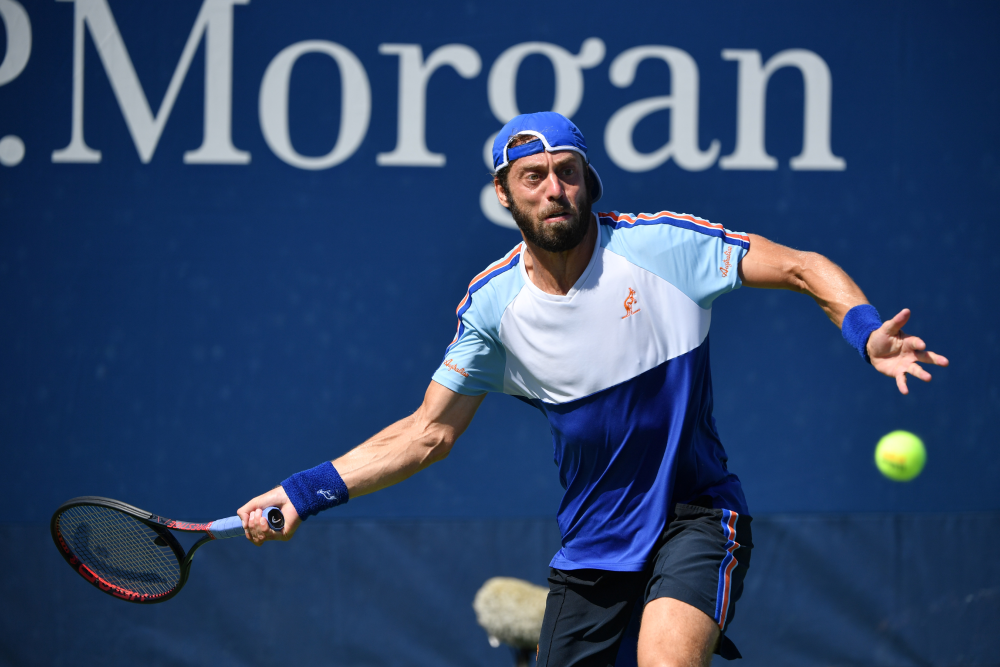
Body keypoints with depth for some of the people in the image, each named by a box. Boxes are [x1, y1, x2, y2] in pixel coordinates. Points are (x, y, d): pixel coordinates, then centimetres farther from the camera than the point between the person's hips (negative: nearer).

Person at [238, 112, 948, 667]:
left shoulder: (663, 245, -12)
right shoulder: (492, 304, -2)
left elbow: (805, 268, -8)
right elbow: (427, 433, 7)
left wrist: (866, 332, -27)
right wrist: (304, 492, 0)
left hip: (695, 518, -4)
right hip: (592, 546, 4)